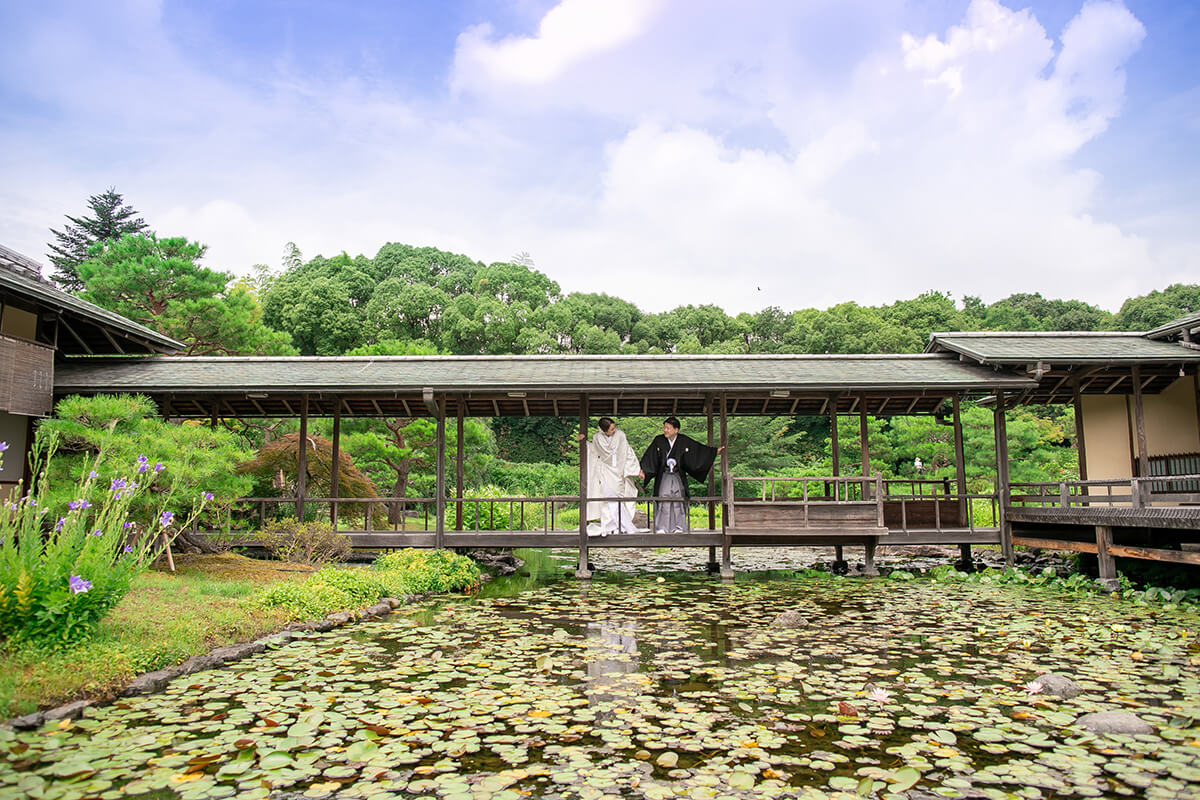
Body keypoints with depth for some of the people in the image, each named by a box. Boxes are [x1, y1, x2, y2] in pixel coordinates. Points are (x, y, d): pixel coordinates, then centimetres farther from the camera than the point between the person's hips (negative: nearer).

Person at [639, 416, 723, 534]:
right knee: (663, 502, -8)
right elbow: (649, 456, -4)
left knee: (678, 501, -2)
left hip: (678, 477, 1)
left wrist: (715, 450, 7)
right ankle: (661, 529, -4)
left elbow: (699, 449, 7)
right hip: (663, 477, -1)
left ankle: (678, 528, 6)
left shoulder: (684, 441, -1)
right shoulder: (658, 441, -3)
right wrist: (642, 470, -13)